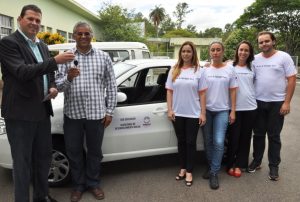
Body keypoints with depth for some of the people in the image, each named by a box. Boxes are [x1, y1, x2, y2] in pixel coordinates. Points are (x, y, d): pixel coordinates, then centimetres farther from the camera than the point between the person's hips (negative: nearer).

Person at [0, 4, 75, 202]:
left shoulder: (42, 45, 14)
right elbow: (23, 72, -22)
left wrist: (53, 87, 2)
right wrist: (55, 61, -30)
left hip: (42, 110, 8)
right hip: (20, 112, -7)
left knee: (44, 156, 17)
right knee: (23, 161, 4)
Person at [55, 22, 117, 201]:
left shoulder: (103, 57, 4)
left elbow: (111, 85, 3)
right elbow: (58, 85, 0)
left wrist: (109, 111, -1)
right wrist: (68, 78, -22)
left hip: (96, 113, 0)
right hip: (72, 113, 1)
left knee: (95, 151, 12)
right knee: (74, 151, 11)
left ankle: (93, 183, 32)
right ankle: (79, 185, 31)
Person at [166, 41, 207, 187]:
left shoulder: (198, 71, 0)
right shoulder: (174, 70, 6)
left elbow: (202, 94, -1)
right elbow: (169, 91, 5)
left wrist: (203, 113, -6)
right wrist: (169, 110, -3)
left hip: (193, 114, -2)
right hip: (177, 113, 2)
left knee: (191, 142, 5)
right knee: (181, 141, 13)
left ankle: (189, 172, 17)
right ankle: (183, 168, 27)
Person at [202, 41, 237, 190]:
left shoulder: (229, 69, 1)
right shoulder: (205, 69, 2)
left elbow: (233, 91, 2)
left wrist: (233, 111, -3)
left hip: (222, 111, -1)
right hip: (206, 110, 2)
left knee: (219, 142, -7)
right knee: (208, 142, 9)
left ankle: (214, 173, 6)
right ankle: (211, 167, 28)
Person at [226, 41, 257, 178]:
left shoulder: (252, 67, 10)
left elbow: (256, 84, 17)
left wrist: (254, 99, 9)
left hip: (250, 107, 3)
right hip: (235, 107, -3)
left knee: (245, 137, 9)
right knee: (233, 137, 2)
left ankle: (239, 164, 22)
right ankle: (230, 164, 18)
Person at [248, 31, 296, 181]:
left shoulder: (284, 57, -5)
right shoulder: (255, 59, 4)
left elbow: (291, 80, -7)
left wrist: (287, 102, -13)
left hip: (277, 103, -3)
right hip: (258, 102, 3)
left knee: (274, 136, 6)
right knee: (258, 134, 12)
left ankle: (273, 166, 19)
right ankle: (256, 161, 27)